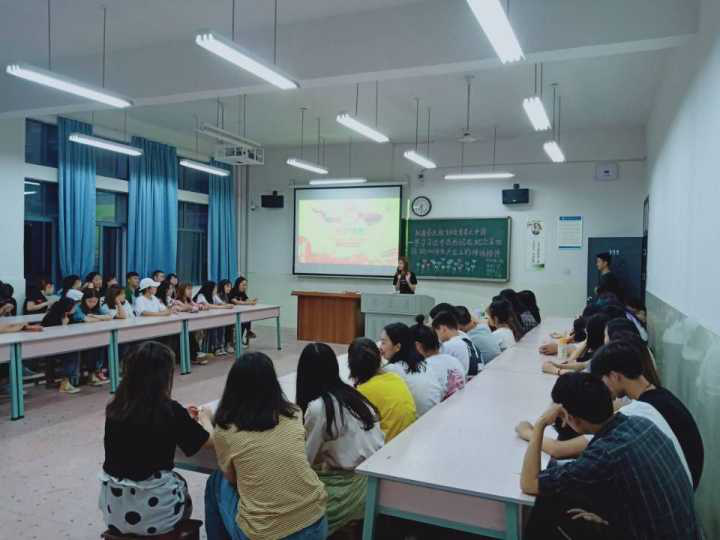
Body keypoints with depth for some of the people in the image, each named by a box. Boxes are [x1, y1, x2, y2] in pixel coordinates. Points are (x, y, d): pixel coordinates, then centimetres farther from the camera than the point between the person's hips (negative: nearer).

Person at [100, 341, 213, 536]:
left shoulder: (115, 408, -4)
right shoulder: (169, 410, -17)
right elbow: (208, 441, -4)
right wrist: (204, 417, 15)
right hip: (154, 511, -4)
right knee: (180, 483, 28)